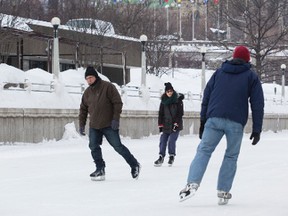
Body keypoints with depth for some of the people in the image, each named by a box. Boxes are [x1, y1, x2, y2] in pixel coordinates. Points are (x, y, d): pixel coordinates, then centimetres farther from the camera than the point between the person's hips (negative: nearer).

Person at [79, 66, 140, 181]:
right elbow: (83, 109, 18)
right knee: (94, 147, -6)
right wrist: (81, 124, 12)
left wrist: (116, 119, -16)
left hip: (109, 125, -6)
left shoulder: (108, 87, -8)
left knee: (118, 146, -4)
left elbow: (118, 103, -10)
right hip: (94, 126, 6)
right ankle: (100, 170, 2)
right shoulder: (87, 92, 10)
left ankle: (134, 165, 11)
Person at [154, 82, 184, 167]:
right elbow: (161, 113, 10)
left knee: (171, 141, -11)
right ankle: (161, 157, 4)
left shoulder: (178, 100, -2)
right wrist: (160, 125, 4)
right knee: (163, 141, -2)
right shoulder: (163, 101, 8)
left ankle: (172, 156, 6)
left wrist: (176, 123, -12)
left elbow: (180, 113, -4)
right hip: (166, 125, 4)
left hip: (175, 125, -3)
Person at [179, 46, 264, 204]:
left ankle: (192, 183, -20)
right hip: (236, 123, -1)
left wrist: (203, 120, 17)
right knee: (231, 156, 9)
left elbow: (206, 97, 15)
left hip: (214, 119, 1)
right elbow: (257, 104, 7)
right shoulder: (251, 76, 12)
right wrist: (256, 129, 7)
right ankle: (223, 192, 5)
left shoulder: (219, 72, 19)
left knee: (203, 151, 0)